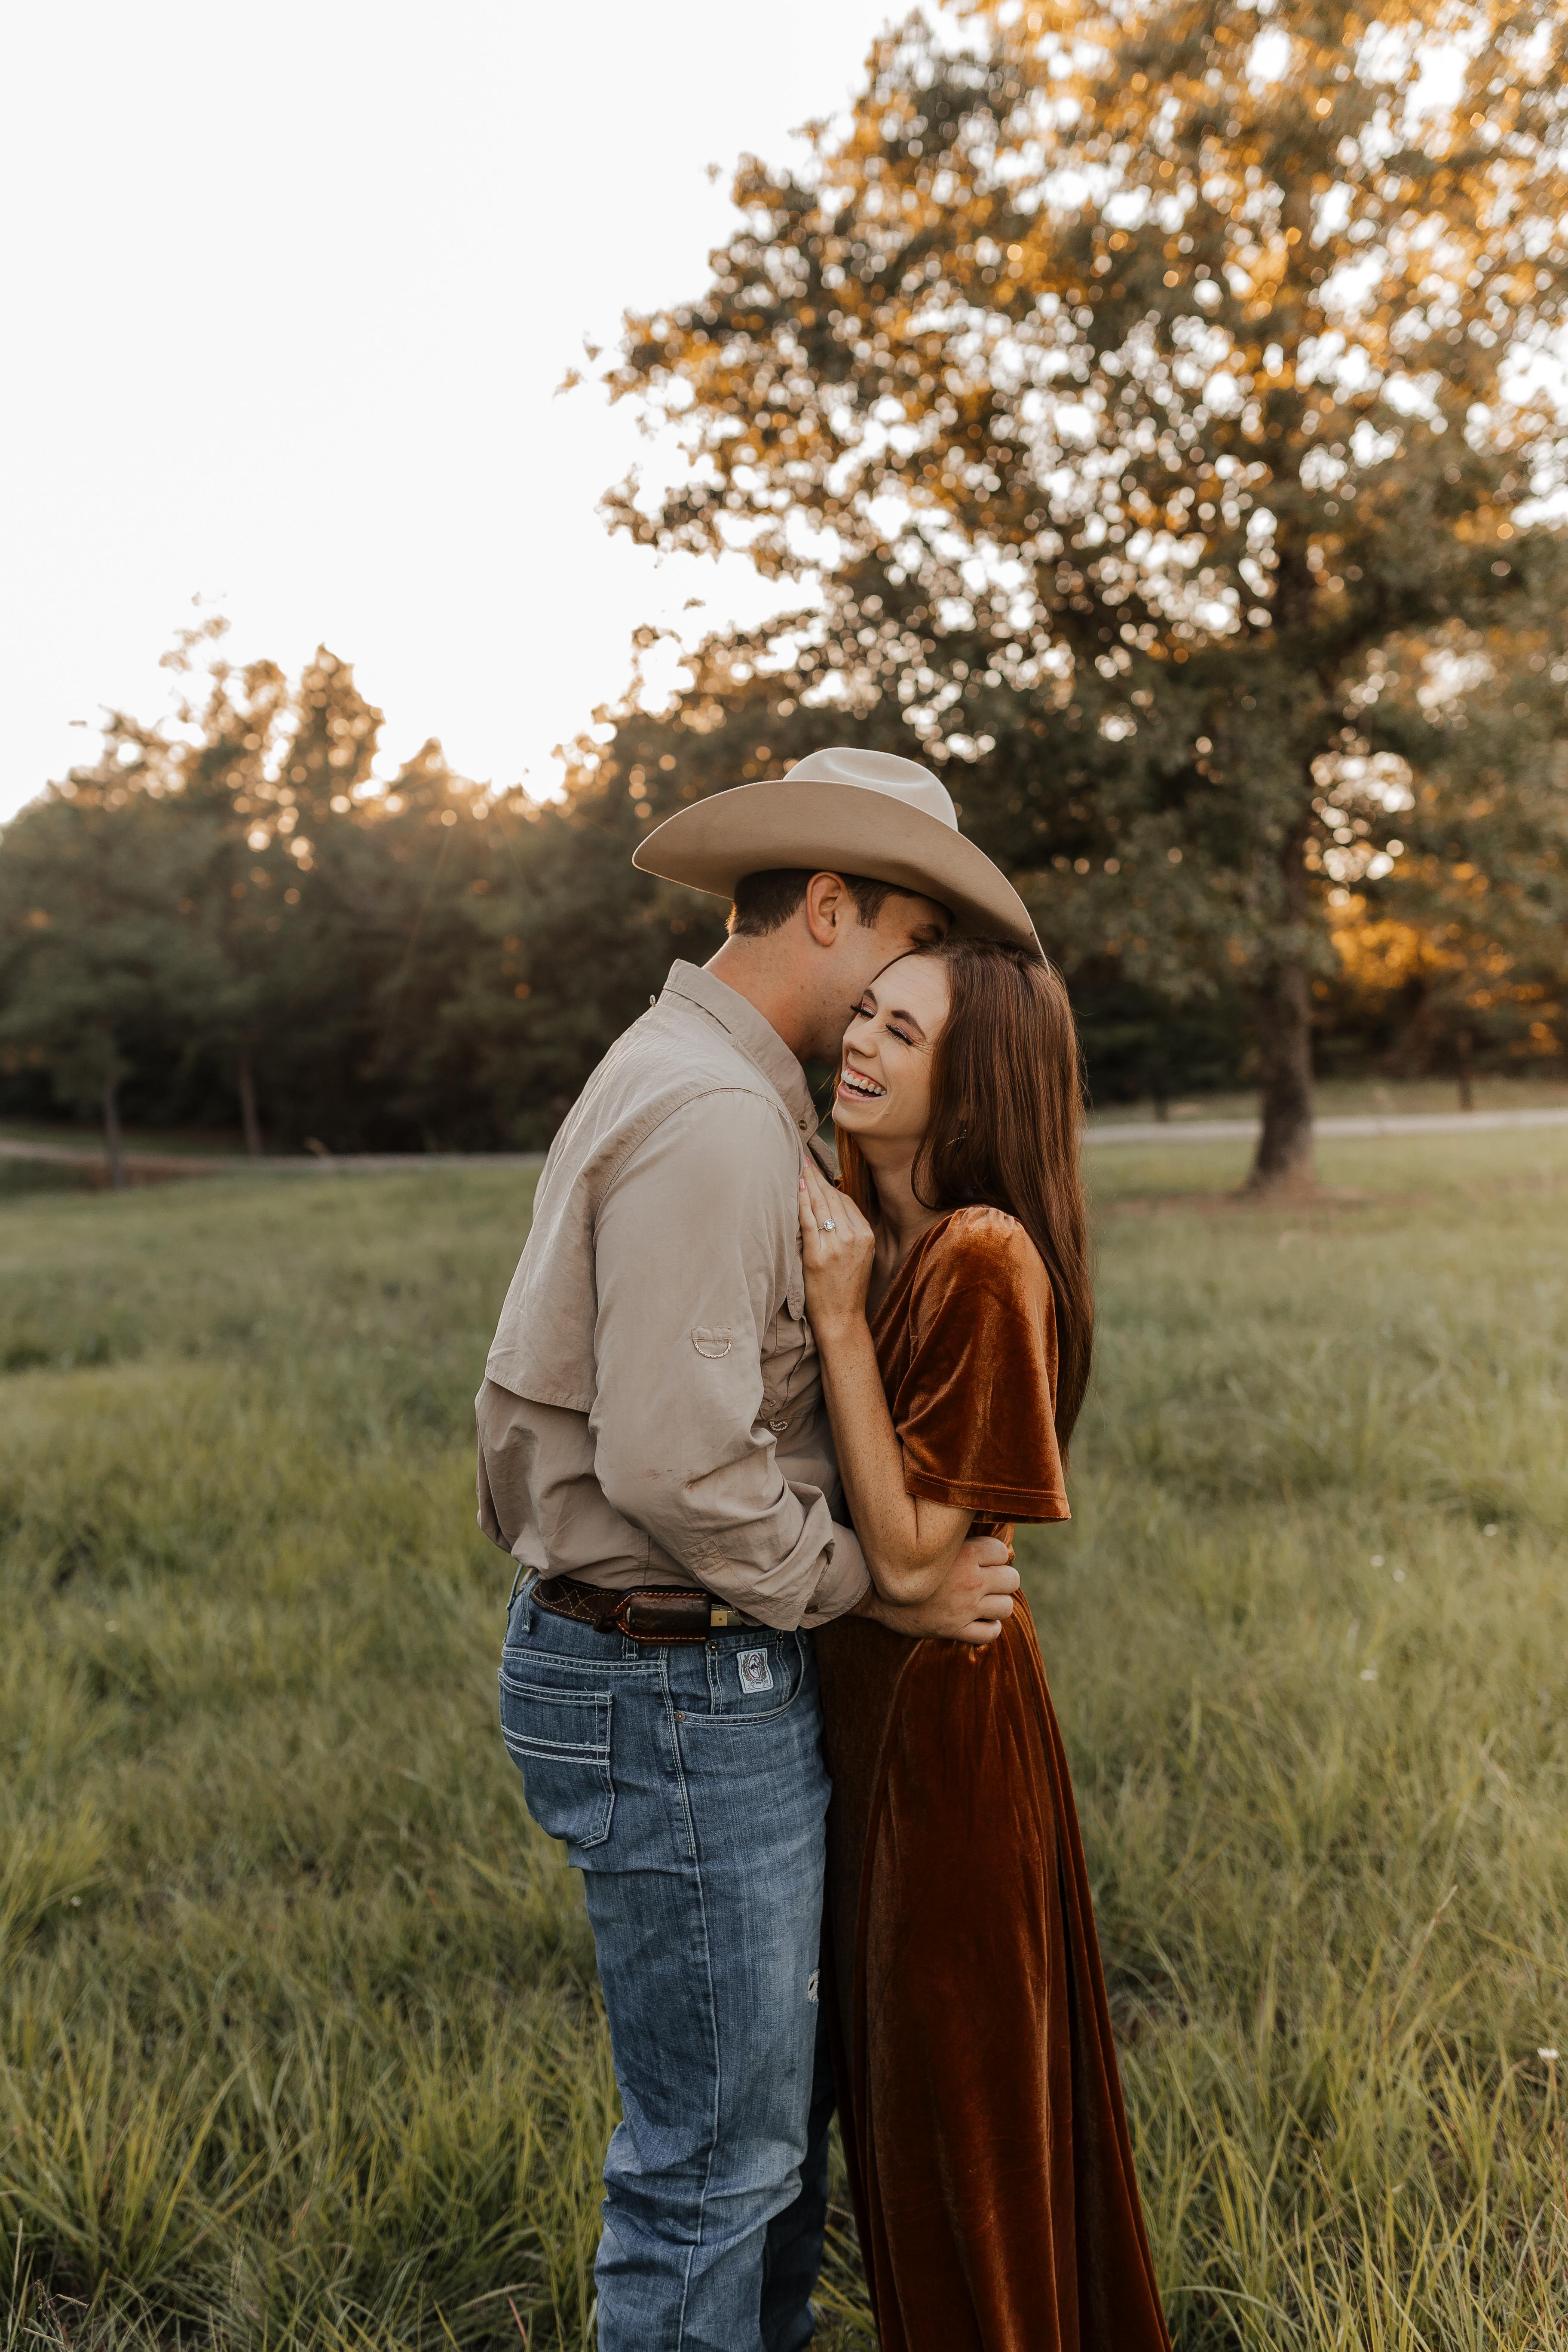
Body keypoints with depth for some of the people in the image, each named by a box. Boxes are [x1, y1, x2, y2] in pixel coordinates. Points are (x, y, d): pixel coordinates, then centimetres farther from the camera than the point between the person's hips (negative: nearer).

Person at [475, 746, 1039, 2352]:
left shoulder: (679, 1080, 13)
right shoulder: (712, 1118, -21)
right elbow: (675, 1461, -27)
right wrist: (877, 1588, -14)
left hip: (683, 1665, 11)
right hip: (675, 1693, -10)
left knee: (779, 2088, 23)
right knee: (718, 2148, 5)